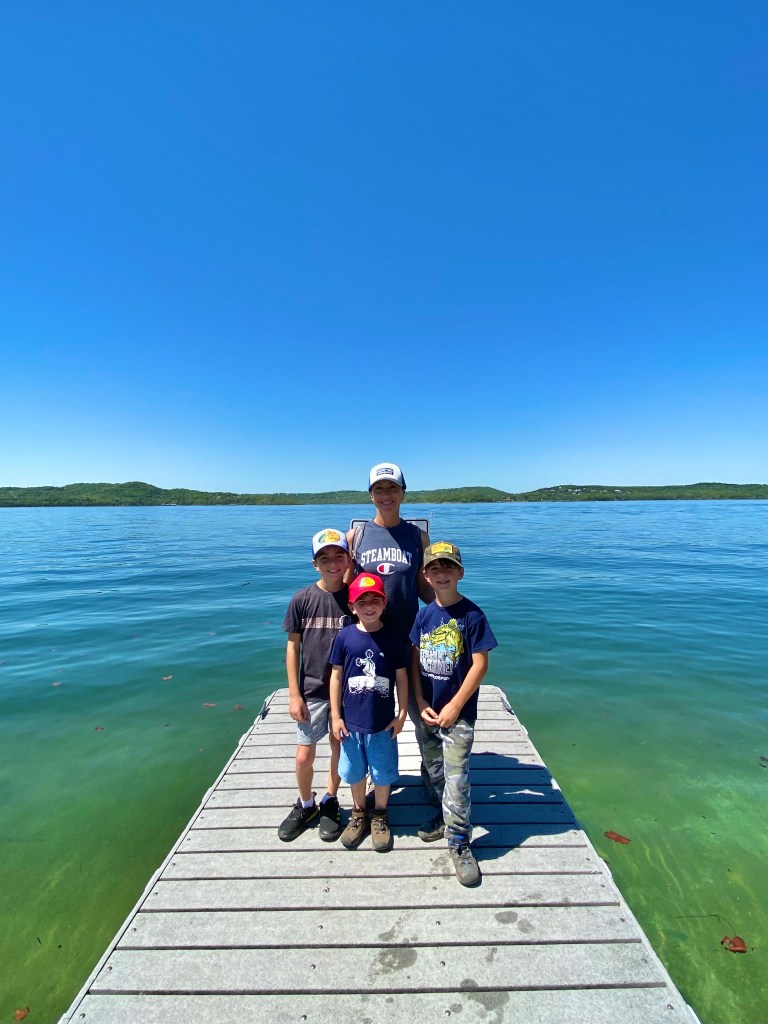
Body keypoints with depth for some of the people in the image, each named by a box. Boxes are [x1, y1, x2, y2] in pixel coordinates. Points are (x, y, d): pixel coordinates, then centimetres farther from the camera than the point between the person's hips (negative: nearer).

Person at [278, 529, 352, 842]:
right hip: (312, 690, 0)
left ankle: (330, 803, 41)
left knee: (339, 750, 16)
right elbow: (293, 646, -3)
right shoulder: (302, 599, -9)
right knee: (304, 757, 9)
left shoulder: (354, 597, -10)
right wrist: (294, 694, -2)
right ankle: (305, 805, 38)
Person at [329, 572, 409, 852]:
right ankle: (359, 813, 45)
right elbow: (336, 676, -3)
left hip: (383, 722, 0)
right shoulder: (344, 637, -11)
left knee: (383, 772, 17)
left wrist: (401, 714, -1)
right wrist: (335, 716, -1)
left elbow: (401, 678, -3)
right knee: (354, 771, 20)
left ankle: (380, 815, 43)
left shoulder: (393, 638, -11)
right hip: (351, 721, 1)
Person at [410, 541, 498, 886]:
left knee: (456, 779, 1)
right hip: (428, 711, 5)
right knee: (434, 772, 21)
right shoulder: (424, 615, 0)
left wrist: (454, 706, -14)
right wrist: (421, 703, -3)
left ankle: (459, 841, 22)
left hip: (458, 712, -5)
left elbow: (480, 664, -14)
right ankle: (447, 814, 45)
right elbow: (415, 660, 4)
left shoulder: (472, 615, -14)